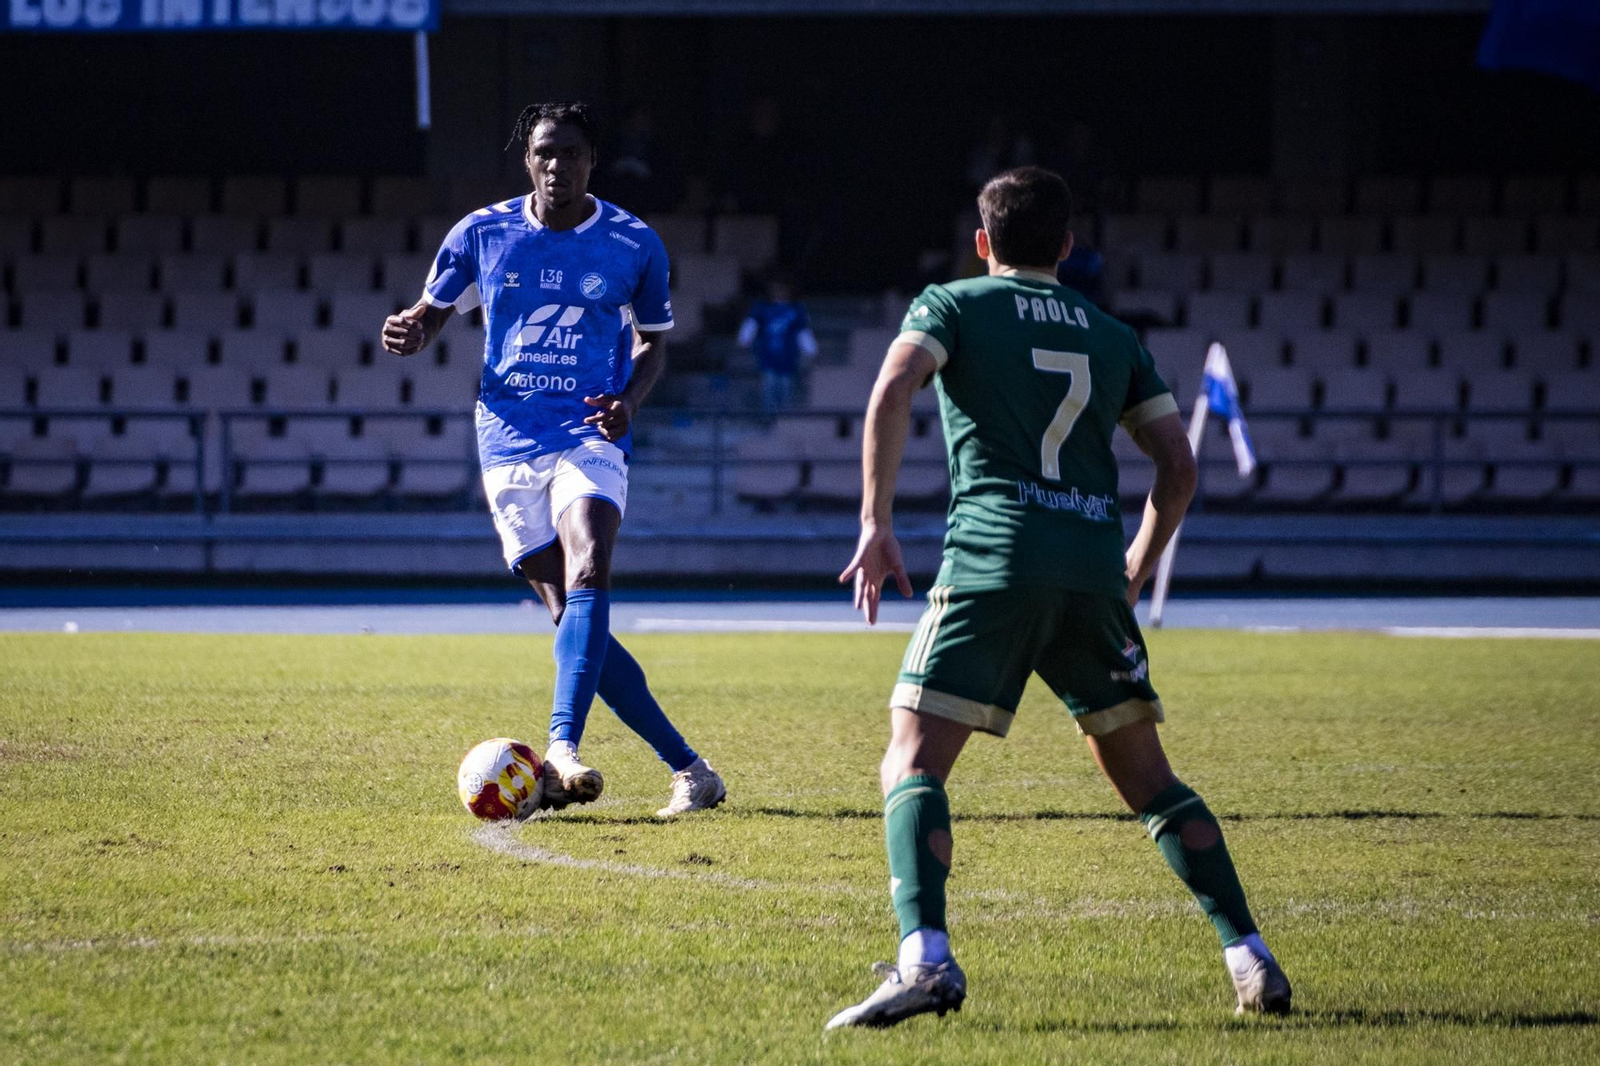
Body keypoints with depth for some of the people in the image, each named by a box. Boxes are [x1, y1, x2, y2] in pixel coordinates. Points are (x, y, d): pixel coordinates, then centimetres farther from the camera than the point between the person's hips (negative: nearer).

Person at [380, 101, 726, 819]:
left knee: (588, 574, -28)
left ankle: (562, 749, -39)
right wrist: (411, 331, -9)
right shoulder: (481, 234, 5)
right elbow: (434, 311, 16)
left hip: (591, 435, -2)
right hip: (510, 441, 2)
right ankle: (688, 769, 4)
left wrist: (630, 401, -7)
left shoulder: (634, 245, 3)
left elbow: (652, 342, 14)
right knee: (571, 613, -4)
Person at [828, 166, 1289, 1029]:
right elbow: (1179, 466, 18)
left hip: (992, 563, -4)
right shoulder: (1111, 337, 22)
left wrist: (876, 523, -7)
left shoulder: (952, 305, 11)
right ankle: (1250, 959, 9)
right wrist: (1138, 567, 30)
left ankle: (924, 958, -26)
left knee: (914, 762, -4)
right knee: (1147, 779, 15)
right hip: (1095, 572, 4)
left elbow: (892, 392, -8)